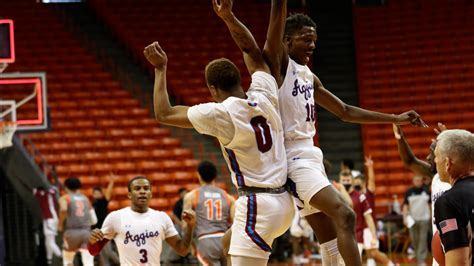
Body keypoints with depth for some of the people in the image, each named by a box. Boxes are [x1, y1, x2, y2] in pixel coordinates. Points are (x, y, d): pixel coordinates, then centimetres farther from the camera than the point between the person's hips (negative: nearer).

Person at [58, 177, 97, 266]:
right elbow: (94, 220, 16)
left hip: (71, 232, -2)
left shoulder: (65, 198, 7)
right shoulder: (85, 199, 19)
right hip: (86, 232, 2)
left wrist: (60, 224, -3)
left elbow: (63, 209, -17)